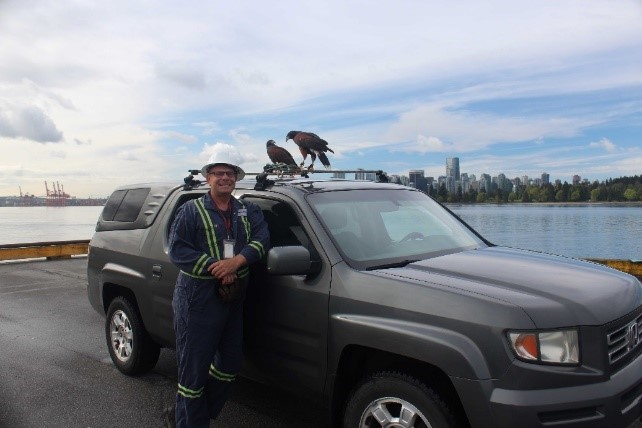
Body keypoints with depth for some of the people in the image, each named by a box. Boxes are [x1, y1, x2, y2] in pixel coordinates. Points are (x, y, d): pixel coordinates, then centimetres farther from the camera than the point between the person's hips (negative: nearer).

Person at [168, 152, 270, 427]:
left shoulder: (248, 212, 11)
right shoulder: (191, 211, -1)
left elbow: (262, 239, -3)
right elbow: (177, 250, -10)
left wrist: (237, 261, -21)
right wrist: (215, 267, -19)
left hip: (234, 299, 6)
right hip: (197, 299, -5)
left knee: (230, 364, 17)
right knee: (194, 369, 1)